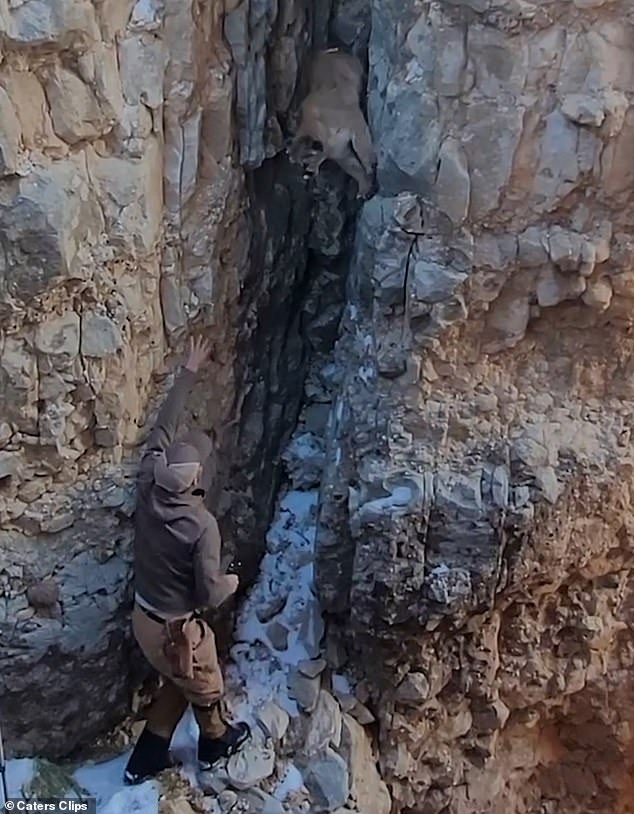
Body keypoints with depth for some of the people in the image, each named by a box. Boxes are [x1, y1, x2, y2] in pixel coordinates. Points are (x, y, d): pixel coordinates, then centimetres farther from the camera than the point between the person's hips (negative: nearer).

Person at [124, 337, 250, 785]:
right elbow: (209, 595, -24)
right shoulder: (202, 525, -31)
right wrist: (229, 584, 0)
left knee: (178, 682, 31)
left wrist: (190, 371, 2)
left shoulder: (148, 488, -16)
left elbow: (163, 427, -4)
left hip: (143, 618, 6)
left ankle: (147, 758, 41)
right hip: (177, 628, -6)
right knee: (206, 688, 25)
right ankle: (216, 744, 52)